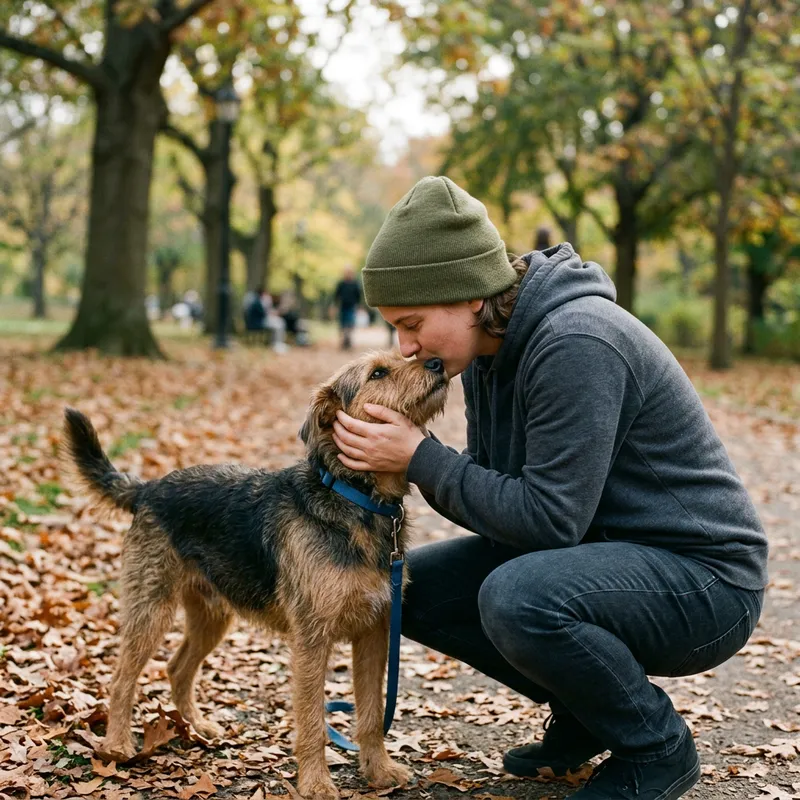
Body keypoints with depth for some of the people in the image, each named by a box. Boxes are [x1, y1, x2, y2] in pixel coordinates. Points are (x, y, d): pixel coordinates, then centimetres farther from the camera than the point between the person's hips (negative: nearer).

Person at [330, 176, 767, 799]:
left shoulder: (575, 345, -27)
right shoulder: (488, 347, 2)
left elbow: (550, 518, -28)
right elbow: (498, 492, 5)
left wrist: (421, 458, -22)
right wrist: (410, 459, -13)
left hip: (702, 574, -9)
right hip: (603, 552, 9)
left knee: (517, 599, -35)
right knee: (415, 586, 2)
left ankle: (657, 749, -7)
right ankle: (582, 715, 15)